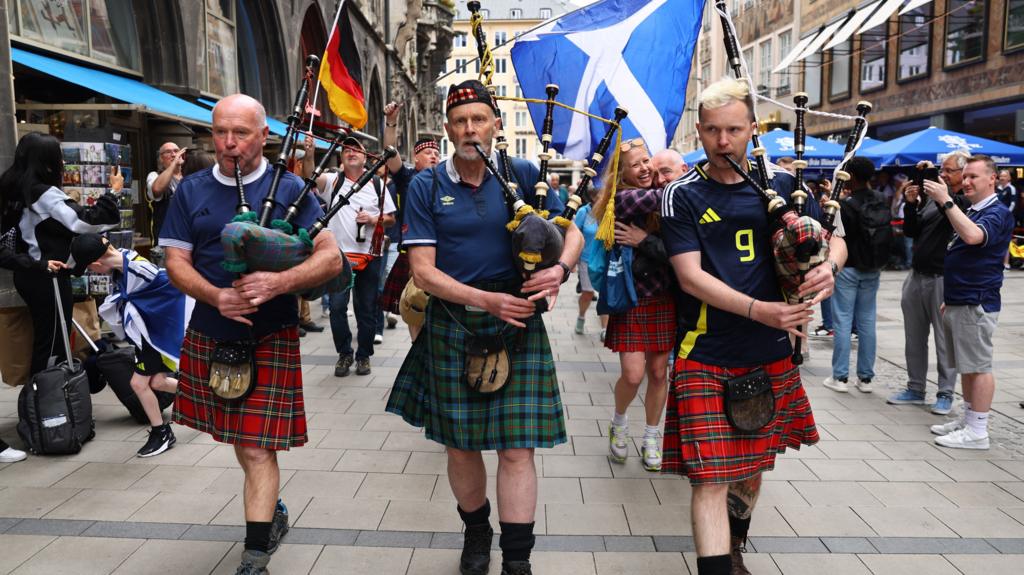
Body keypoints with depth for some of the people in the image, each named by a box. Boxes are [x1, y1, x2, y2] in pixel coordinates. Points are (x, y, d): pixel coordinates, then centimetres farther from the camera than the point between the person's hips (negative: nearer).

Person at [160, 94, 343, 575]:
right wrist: (216, 296, -19)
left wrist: (277, 283, -27)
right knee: (240, 438, 19)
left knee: (256, 446, -4)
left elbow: (331, 259, -11)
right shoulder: (191, 191, 5)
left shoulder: (289, 189, -4)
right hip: (209, 337, 4)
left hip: (270, 338, -4)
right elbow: (176, 262, 1)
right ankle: (272, 510, 41)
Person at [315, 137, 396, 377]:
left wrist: (374, 219, -10)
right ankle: (344, 354, 14)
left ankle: (364, 355, 22)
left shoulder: (377, 184, 8)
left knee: (367, 309, 7)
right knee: (337, 307, -4)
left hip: (369, 256, 1)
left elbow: (391, 218, 9)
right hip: (339, 255, -1)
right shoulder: (333, 181, 5)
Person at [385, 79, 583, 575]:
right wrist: (485, 299, -19)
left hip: (519, 327, 0)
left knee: (517, 447, -1)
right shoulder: (426, 188, -1)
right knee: (460, 443, 13)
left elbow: (572, 232, 5)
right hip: (453, 328, 1)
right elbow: (423, 271, -7)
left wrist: (560, 269, -17)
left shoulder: (523, 174, 1)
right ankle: (476, 530, 38)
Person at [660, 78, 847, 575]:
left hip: (771, 355, 4)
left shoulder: (783, 185, 4)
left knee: (753, 466, 20)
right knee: (711, 478, -7)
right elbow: (690, 276, -13)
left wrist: (828, 265, -15)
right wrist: (757, 310, -24)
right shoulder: (682, 195, -5)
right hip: (706, 358, -4)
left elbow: (835, 239, 9)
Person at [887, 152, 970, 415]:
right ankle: (915, 389, 24)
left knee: (945, 340, 0)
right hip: (917, 275, 7)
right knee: (914, 337, 13)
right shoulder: (930, 198, 12)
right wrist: (911, 204, -2)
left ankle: (945, 394, 11)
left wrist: (936, 183, -27)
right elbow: (911, 231, 12)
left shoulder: (966, 201, -7)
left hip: (944, 279, -7)